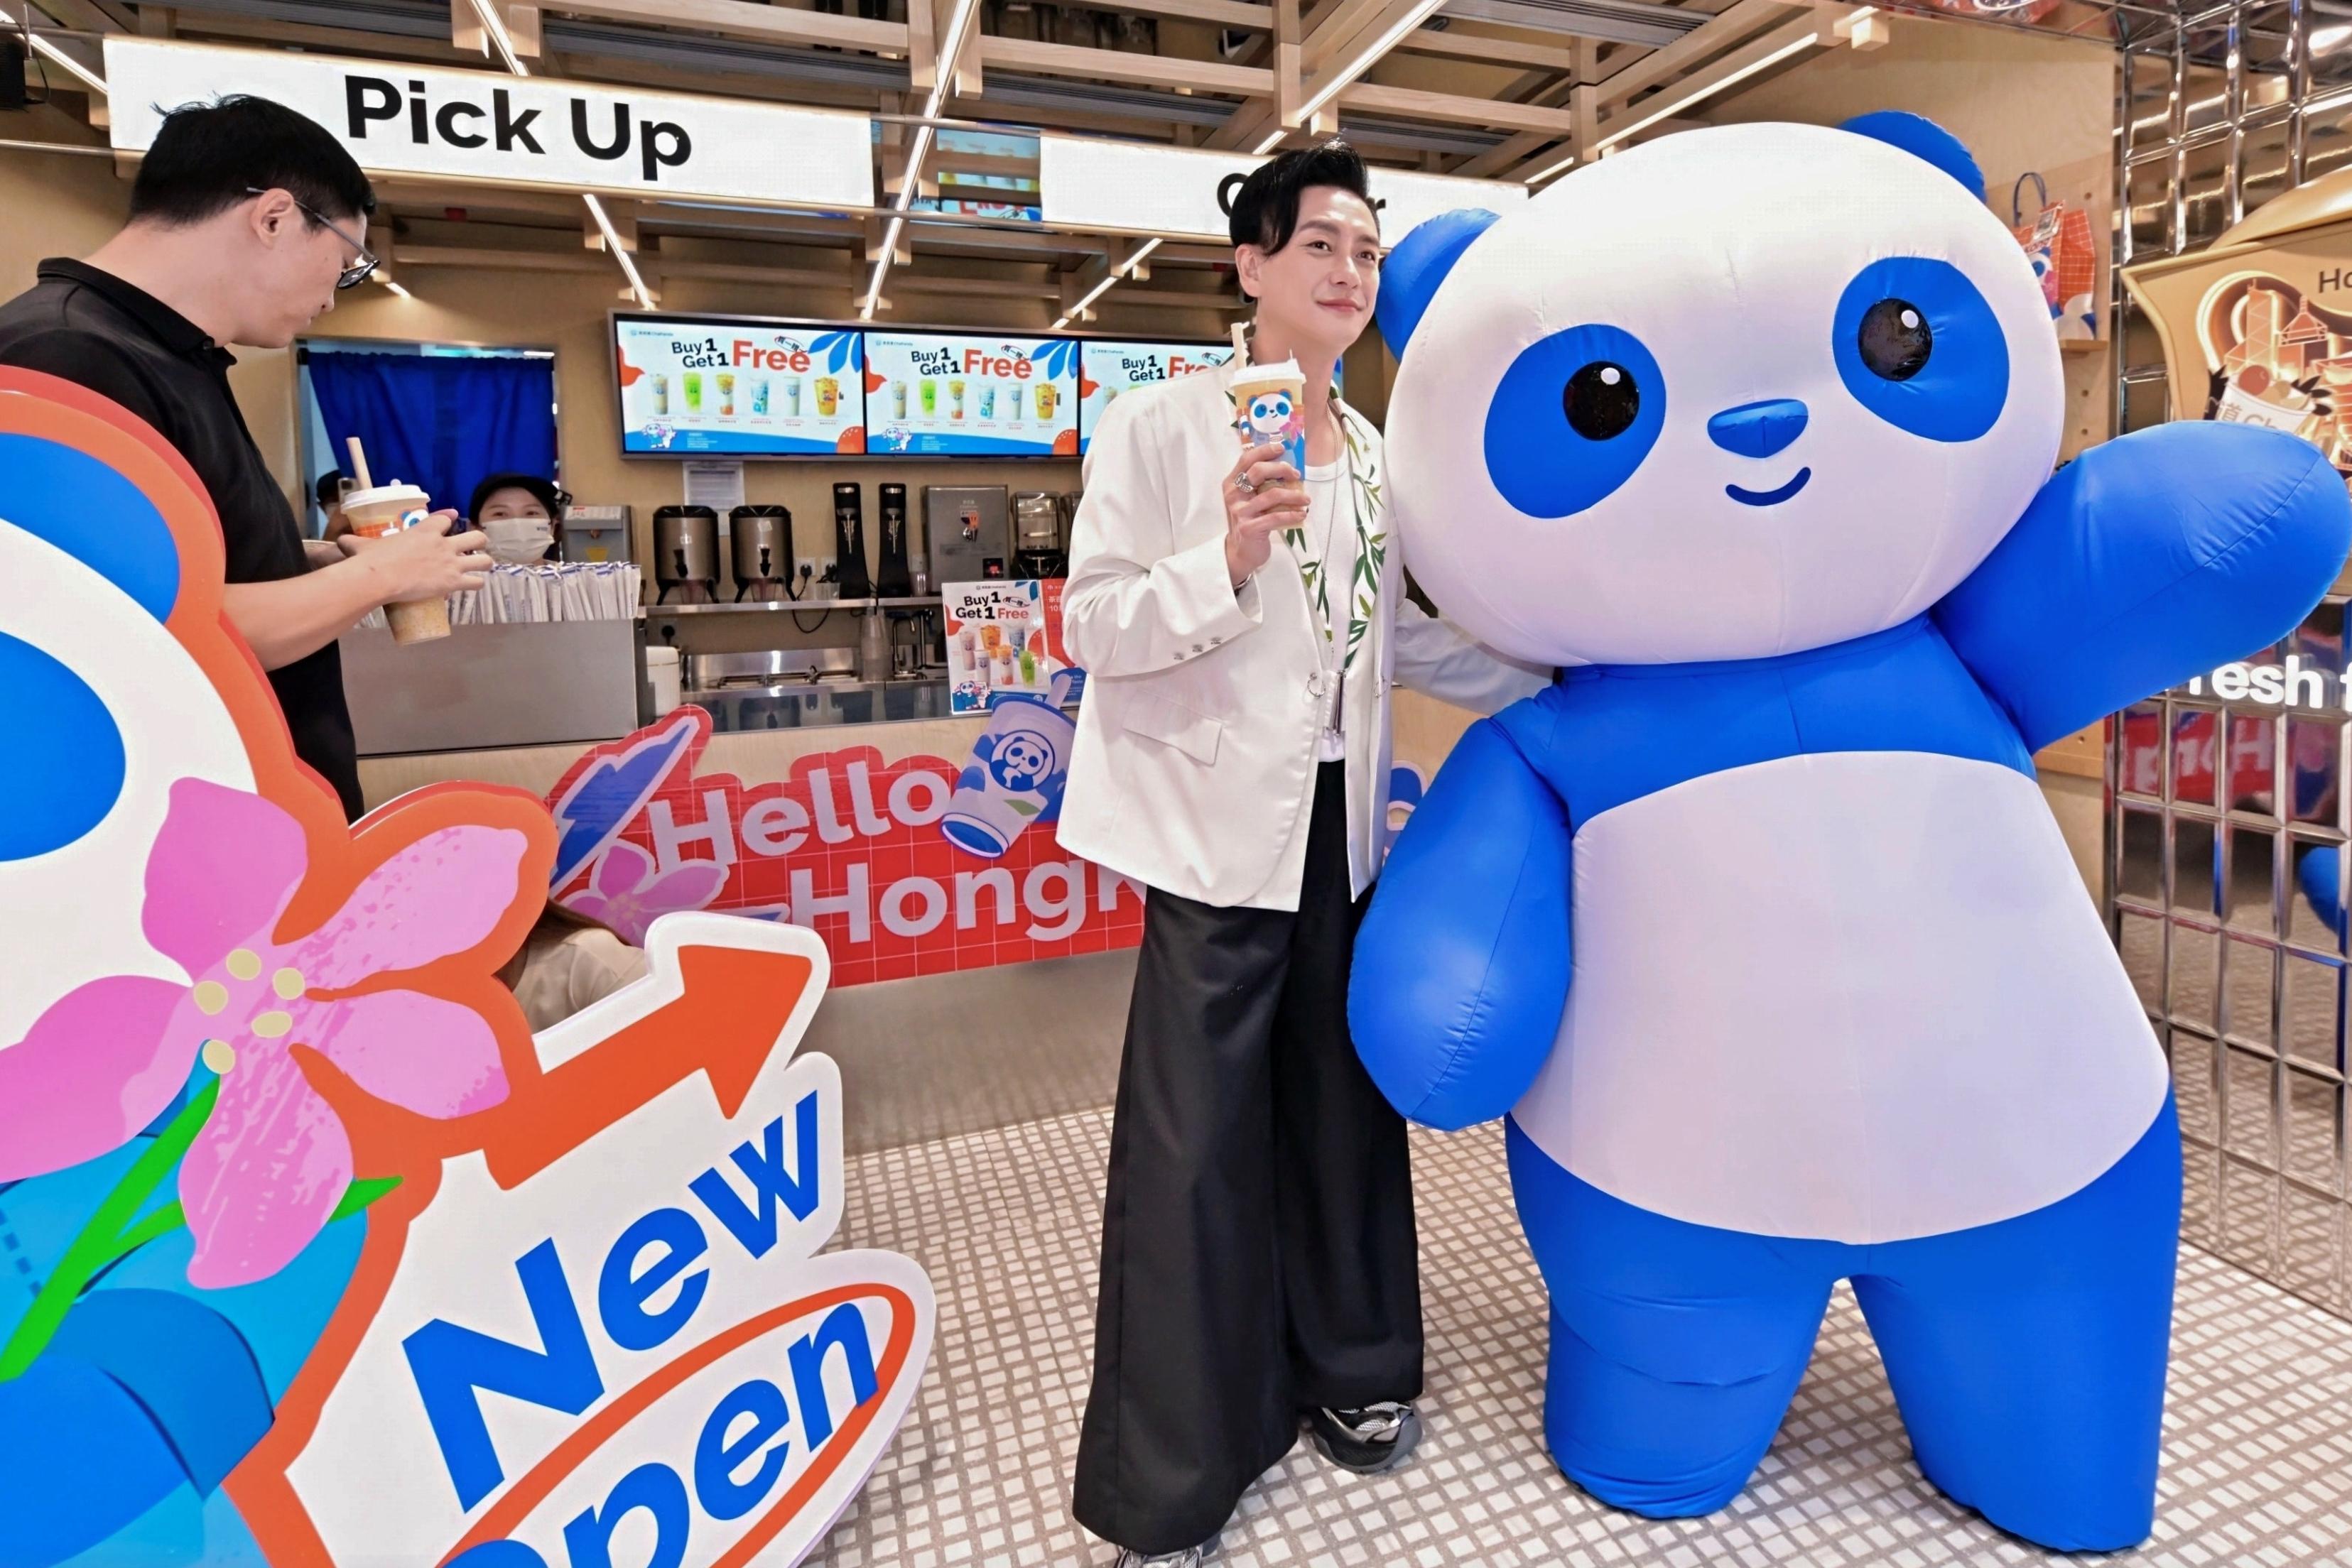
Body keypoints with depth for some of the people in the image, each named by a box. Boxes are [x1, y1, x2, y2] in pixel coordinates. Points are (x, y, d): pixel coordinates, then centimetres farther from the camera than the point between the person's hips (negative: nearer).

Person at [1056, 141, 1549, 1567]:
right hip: (1220, 827, -6)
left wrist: (1569, 678, 13)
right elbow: (1095, 625, -10)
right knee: (1197, 1145, -3)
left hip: (1343, 824, 6)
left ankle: (1347, 1370, 38)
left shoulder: (1376, 455, 13)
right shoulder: (1163, 424, -5)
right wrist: (1225, 559, -25)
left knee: (1344, 1108, 16)